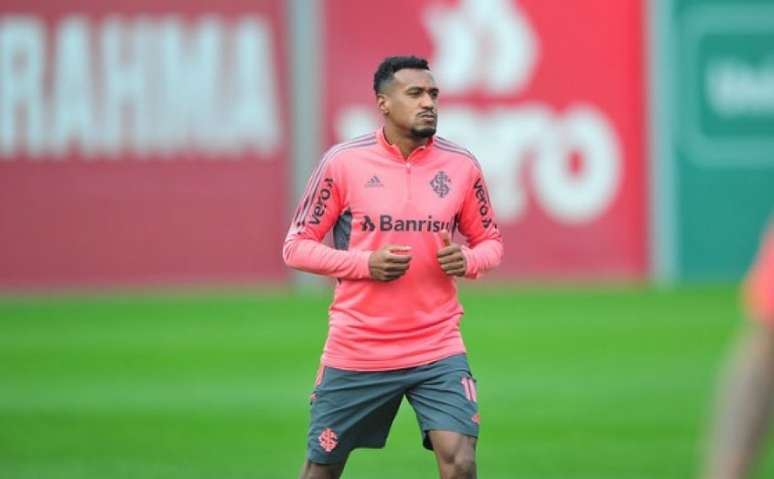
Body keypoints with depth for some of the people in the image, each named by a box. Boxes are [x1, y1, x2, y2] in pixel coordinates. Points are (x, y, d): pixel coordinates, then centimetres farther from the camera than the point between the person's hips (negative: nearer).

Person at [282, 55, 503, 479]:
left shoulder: (461, 166, 1)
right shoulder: (343, 163, -5)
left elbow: (490, 241, 14)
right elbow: (296, 246, -1)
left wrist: (468, 260, -11)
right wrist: (366, 263, -16)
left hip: (438, 348, 1)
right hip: (355, 351, -1)